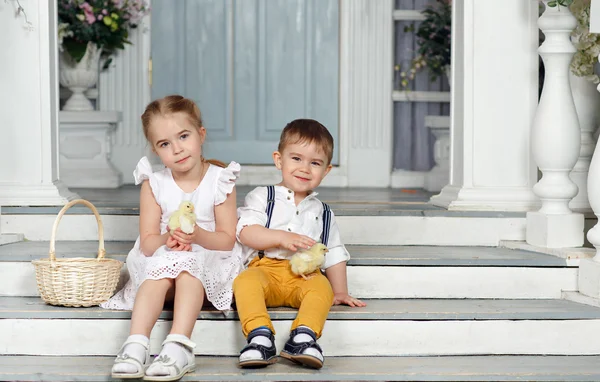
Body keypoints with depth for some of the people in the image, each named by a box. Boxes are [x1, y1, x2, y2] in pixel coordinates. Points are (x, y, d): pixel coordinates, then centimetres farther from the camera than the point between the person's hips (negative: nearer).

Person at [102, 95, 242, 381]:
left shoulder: (219, 181, -2)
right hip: (162, 257, 2)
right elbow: (147, 243, -2)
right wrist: (168, 240, -26)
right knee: (159, 270, -33)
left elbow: (227, 239, -5)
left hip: (209, 259, -2)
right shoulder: (154, 185, 2)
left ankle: (179, 346, -50)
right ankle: (136, 344, -47)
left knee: (187, 264, -35)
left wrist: (198, 236, -26)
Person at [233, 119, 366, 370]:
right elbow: (245, 232, -2)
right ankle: (260, 337, -45)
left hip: (305, 276, 2)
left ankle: (304, 336, -46)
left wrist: (340, 293, 16)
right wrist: (282, 238, -15)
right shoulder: (262, 197, 14)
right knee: (246, 281, -36)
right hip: (266, 269, -2)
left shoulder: (323, 214, 25)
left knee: (322, 286, -32)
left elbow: (334, 255, 26)